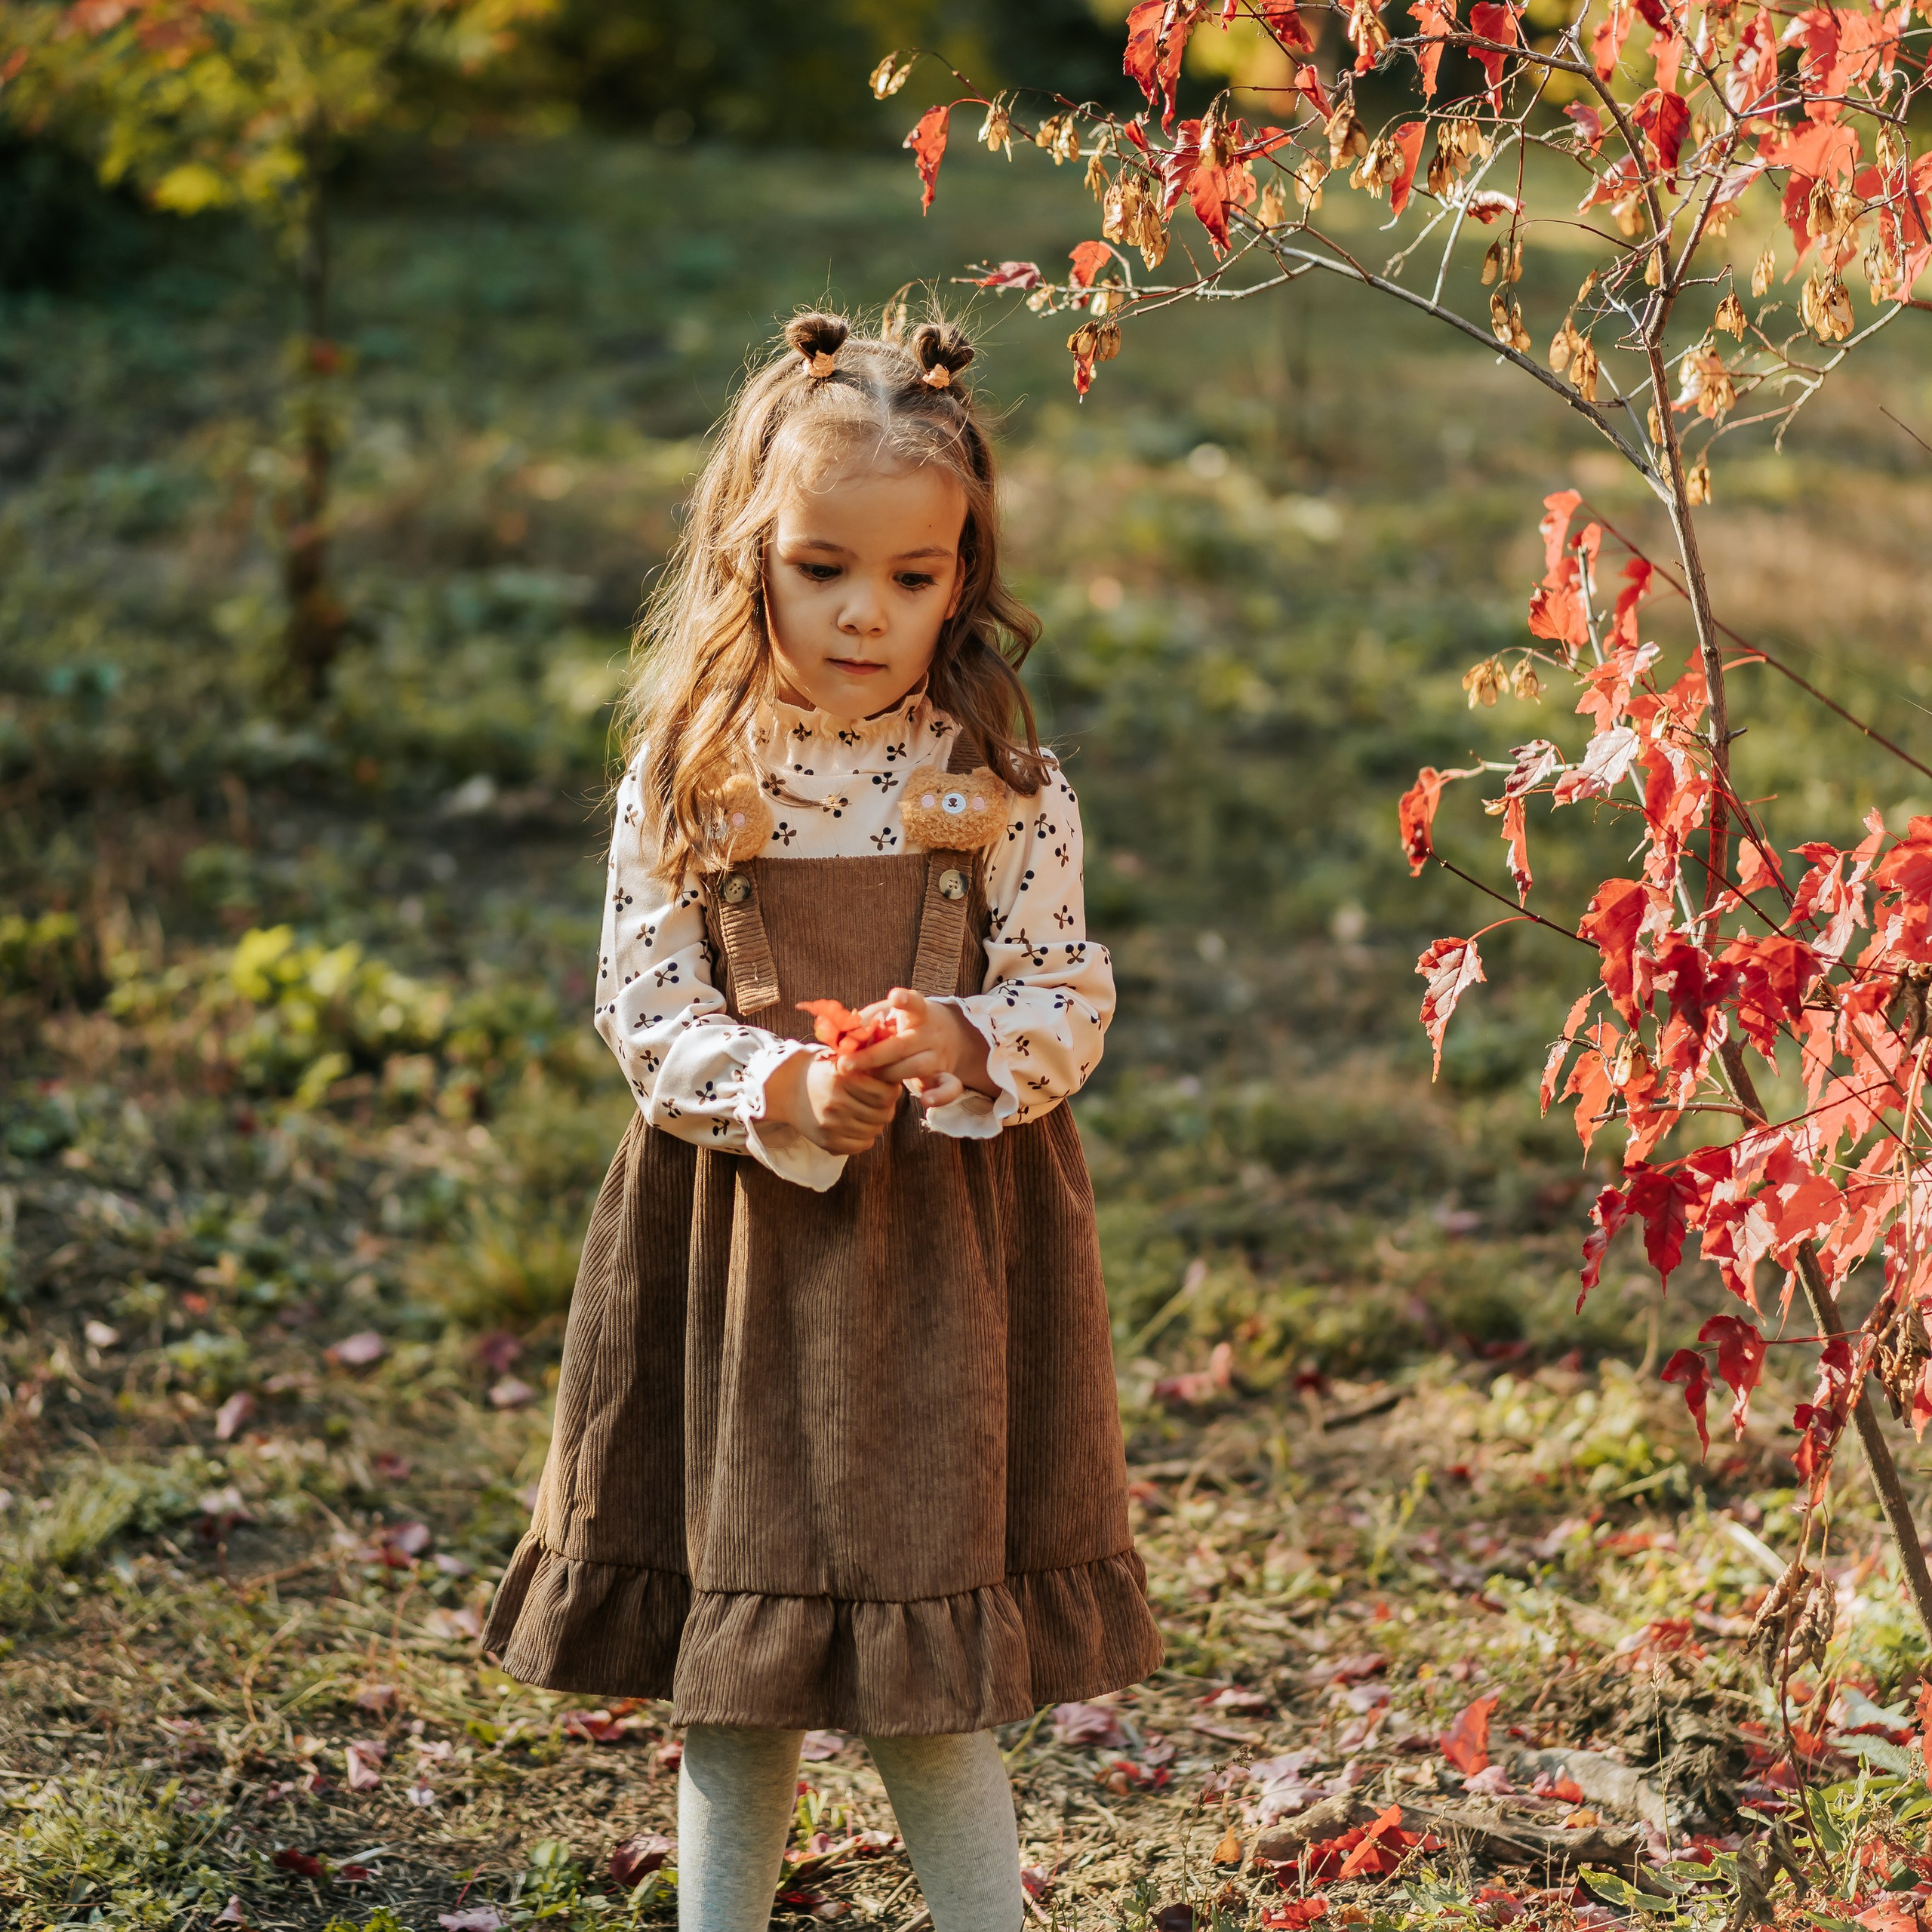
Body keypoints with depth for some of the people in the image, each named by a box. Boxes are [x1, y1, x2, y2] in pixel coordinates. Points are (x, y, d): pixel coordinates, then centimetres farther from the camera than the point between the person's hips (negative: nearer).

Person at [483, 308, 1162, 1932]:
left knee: (931, 1707, 3)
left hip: (947, 1249, -1)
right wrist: (784, 1092, -21)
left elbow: (1073, 1002, -2)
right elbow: (646, 1010, -3)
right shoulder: (685, 778, -2)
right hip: (736, 1246, 1)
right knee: (728, 1700, 13)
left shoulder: (1005, 787, -3)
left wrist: (964, 1044, -23)